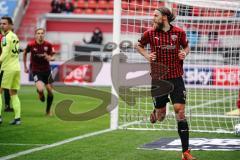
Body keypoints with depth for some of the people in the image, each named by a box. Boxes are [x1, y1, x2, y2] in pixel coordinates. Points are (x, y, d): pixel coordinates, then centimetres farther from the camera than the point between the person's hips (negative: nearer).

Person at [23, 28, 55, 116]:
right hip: (36, 70, -3)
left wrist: (49, 58, -22)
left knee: (50, 90, 3)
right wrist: (25, 67, 10)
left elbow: (52, 57, 3)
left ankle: (48, 110, 24)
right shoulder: (31, 45, -12)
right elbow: (24, 53, 7)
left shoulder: (48, 45, -8)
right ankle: (41, 95, 16)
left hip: (46, 70, 3)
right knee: (41, 89, -24)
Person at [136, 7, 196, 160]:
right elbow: (139, 45, 17)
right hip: (158, 78, 1)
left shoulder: (179, 32, -1)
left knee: (180, 111, -10)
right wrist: (146, 55, -1)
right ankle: (156, 112, 47)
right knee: (160, 117, 5)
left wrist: (185, 53, -5)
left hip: (176, 77, -1)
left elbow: (186, 46, 16)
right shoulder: (150, 33, -1)